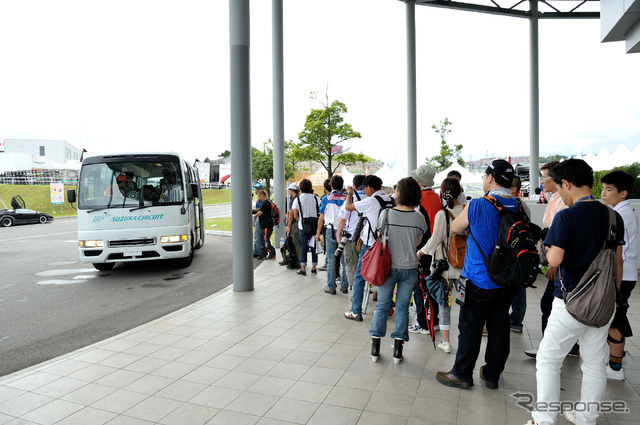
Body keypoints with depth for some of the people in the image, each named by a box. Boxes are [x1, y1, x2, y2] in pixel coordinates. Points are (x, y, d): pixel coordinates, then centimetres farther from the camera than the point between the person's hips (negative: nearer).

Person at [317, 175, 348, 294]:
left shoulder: (326, 199, -2)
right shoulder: (346, 198, 2)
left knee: (331, 260, 3)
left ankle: (331, 287, 6)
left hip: (331, 231, -2)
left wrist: (318, 233, 10)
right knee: (345, 259, 8)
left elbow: (321, 218, 1)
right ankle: (344, 285, 14)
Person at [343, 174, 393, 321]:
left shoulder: (371, 201, -14)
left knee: (359, 277, 3)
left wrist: (349, 193, 11)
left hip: (370, 244, -7)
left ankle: (356, 312, 6)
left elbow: (348, 207, -6)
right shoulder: (389, 200, 7)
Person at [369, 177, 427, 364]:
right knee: (402, 307, 11)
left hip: (388, 267, -1)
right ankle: (398, 350, 14)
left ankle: (375, 348, 16)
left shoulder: (386, 213, -11)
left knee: (382, 306, 11)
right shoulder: (419, 218, -6)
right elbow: (417, 243, 6)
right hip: (409, 269, 1)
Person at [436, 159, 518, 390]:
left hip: (479, 281, -5)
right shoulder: (519, 208, -1)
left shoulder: (477, 206, -16)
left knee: (470, 327, 7)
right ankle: (492, 375, 28)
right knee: (499, 328, 15)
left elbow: (454, 228, -1)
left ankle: (462, 374, 18)